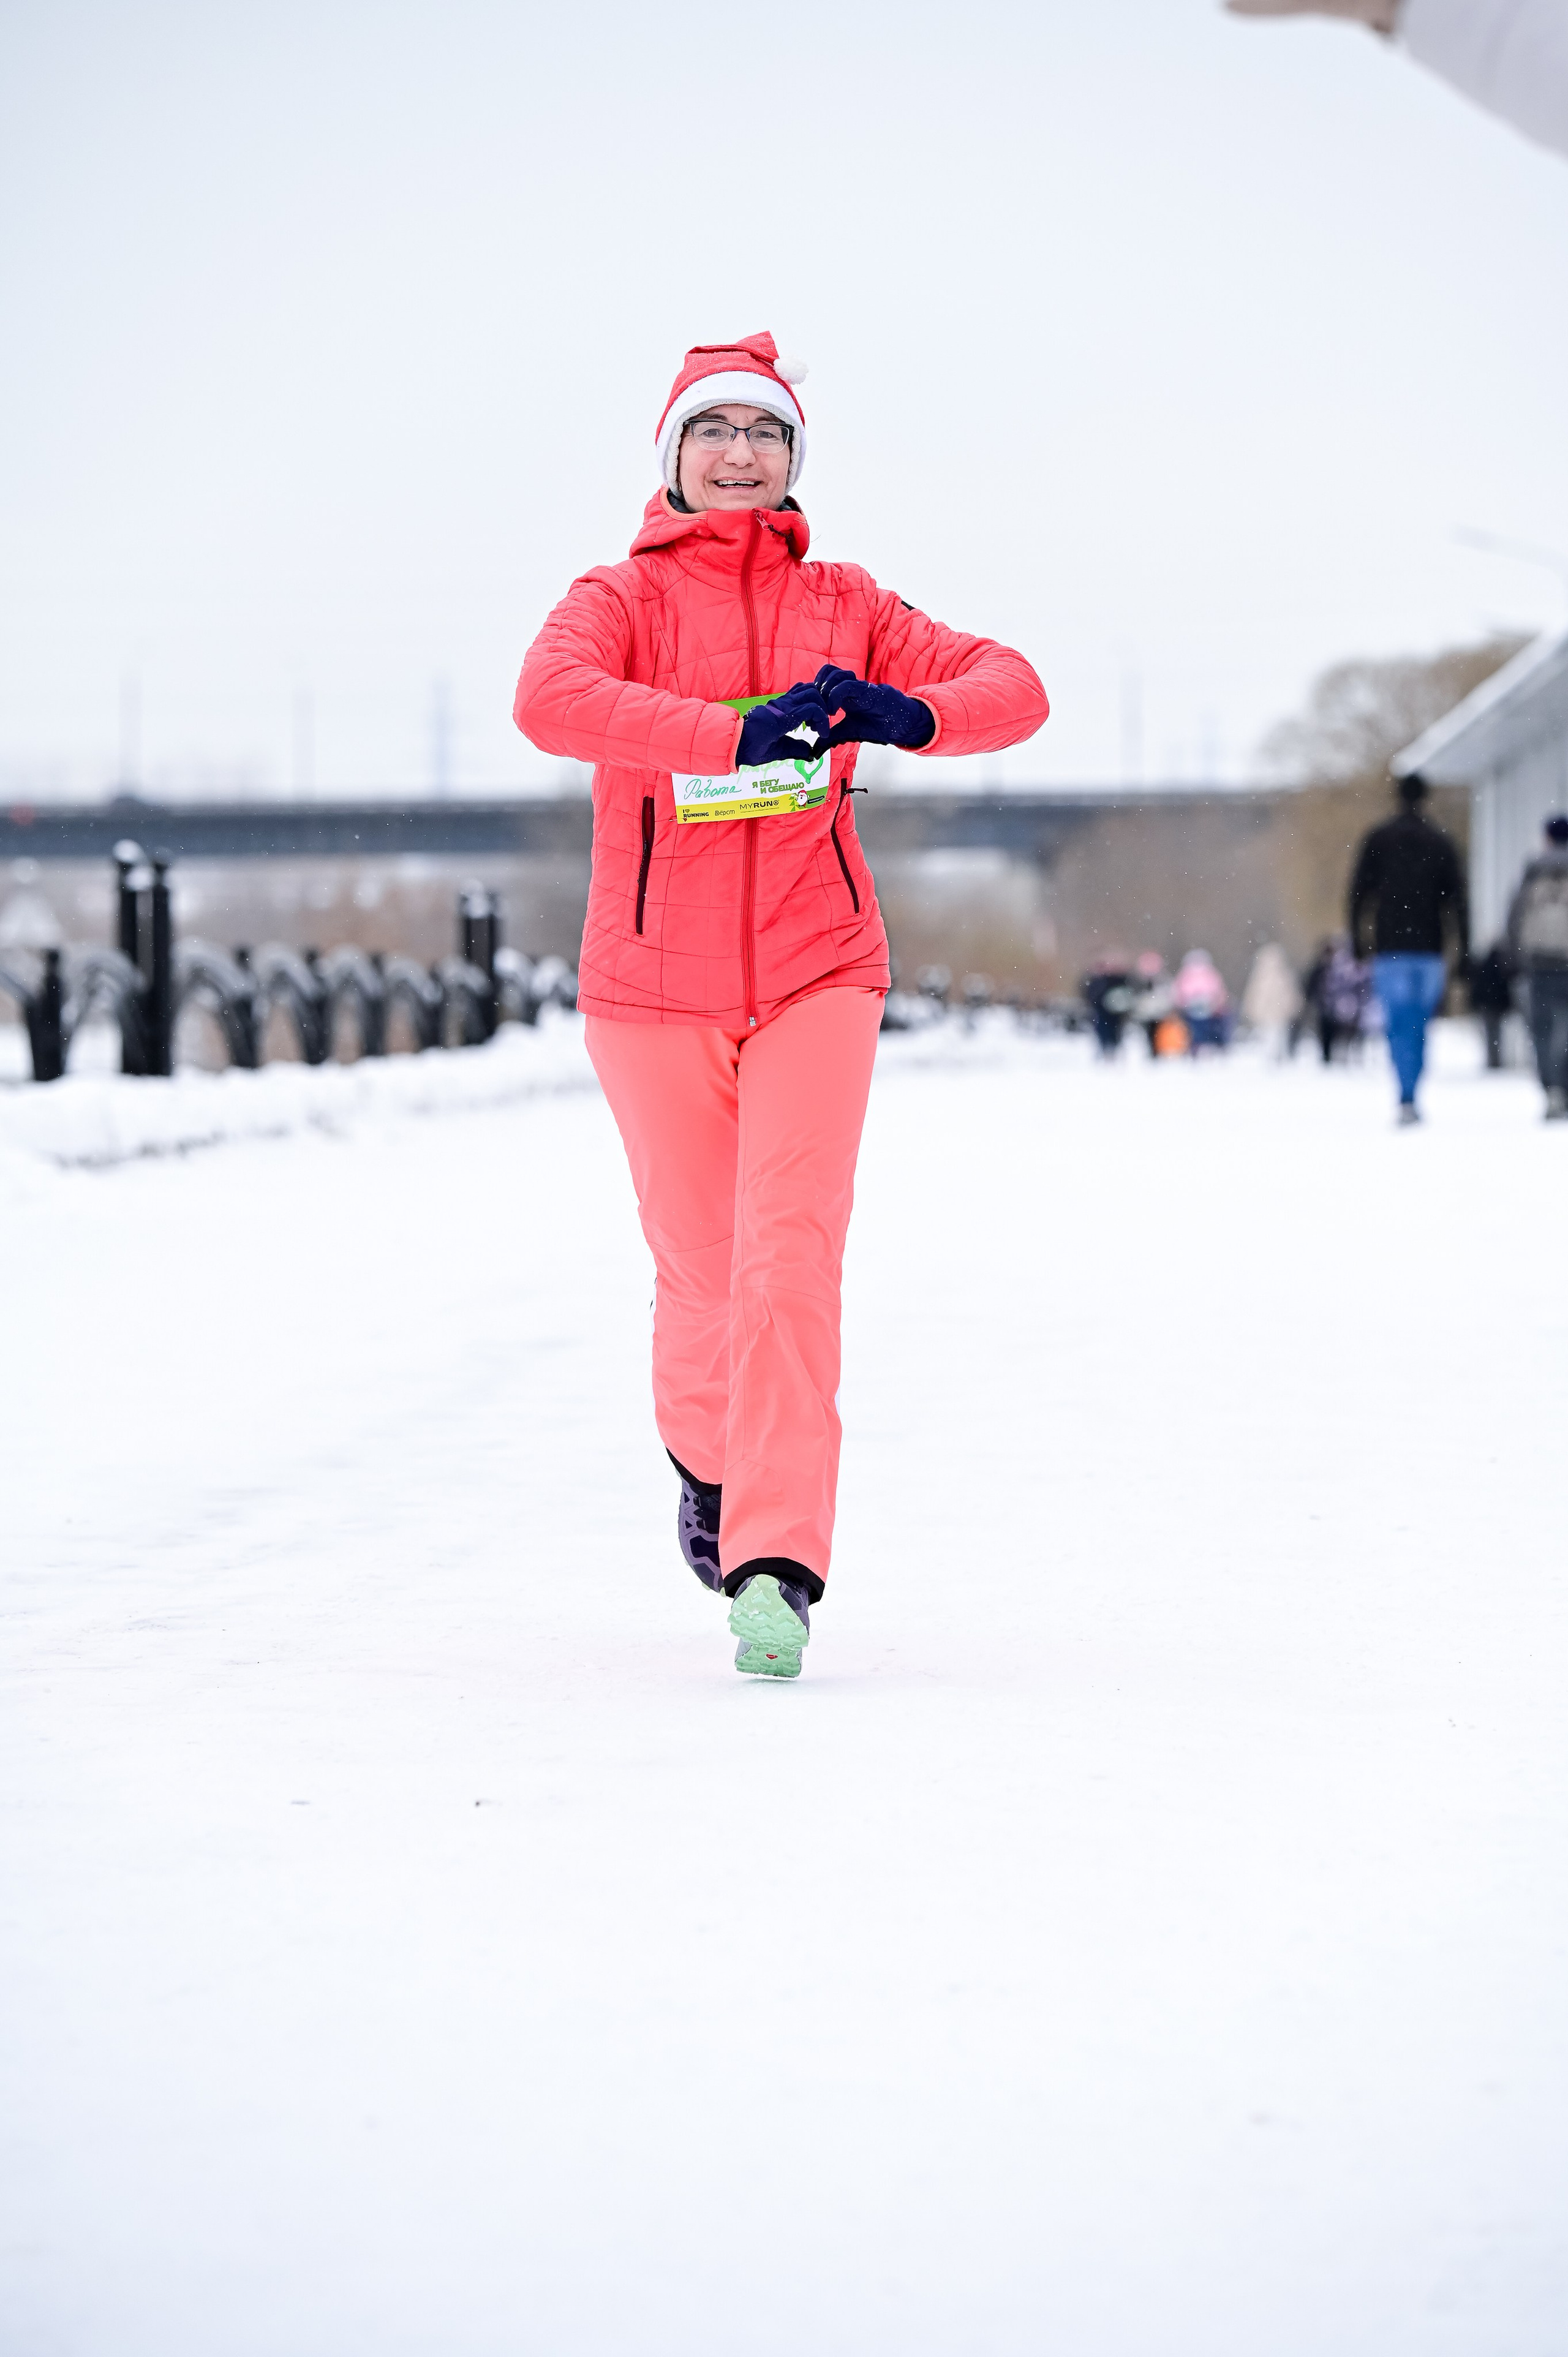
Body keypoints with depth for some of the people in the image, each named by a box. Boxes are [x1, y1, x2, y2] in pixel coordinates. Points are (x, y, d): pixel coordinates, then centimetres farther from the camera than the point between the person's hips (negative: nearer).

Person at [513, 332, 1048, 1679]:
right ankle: (708, 1463, 42)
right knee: (702, 1269, 10)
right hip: (654, 988, 0)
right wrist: (740, 733, -33)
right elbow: (550, 698, -21)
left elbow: (1013, 687, 3)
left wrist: (909, 715, -20)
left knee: (790, 1261, -16)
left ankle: (776, 1564, -19)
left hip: (816, 975, 0)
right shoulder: (623, 600, 1)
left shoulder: (842, 607, 9)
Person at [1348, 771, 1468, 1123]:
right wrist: (1464, 948, 3)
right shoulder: (1441, 842, 5)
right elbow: (1456, 898, 2)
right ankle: (1410, 1099, 15)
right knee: (1420, 1025, 13)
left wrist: (1355, 937, 3)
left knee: (1399, 1026, -6)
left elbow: (1359, 891, -1)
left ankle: (1407, 1098, -23)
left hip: (1390, 947, -1)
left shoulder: (1377, 840, 3)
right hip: (1429, 949, 1)